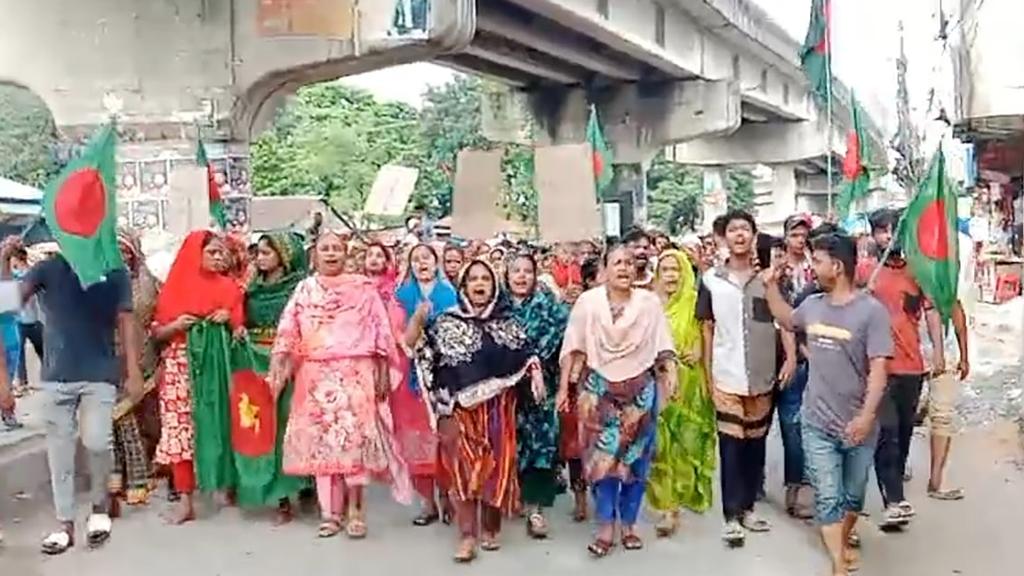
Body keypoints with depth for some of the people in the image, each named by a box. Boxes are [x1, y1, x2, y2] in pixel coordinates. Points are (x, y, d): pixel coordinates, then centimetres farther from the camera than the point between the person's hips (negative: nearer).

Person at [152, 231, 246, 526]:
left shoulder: (229, 287, 8)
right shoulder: (175, 287, 5)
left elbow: (240, 331, 11)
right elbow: (157, 332, 6)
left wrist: (229, 319, -9)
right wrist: (175, 325, -13)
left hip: (216, 365, 1)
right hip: (180, 366, 0)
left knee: (217, 426, 2)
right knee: (180, 429, -4)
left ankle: (225, 484, 16)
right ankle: (185, 500, 0)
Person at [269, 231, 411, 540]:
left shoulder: (364, 287, 4)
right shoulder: (304, 289, 9)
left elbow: (380, 331, 2)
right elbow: (288, 330, 0)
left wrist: (383, 373, -3)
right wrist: (278, 366, -12)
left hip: (355, 374, -2)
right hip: (316, 376, 3)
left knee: (353, 436, -9)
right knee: (321, 439, 4)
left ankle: (355, 508, 1)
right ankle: (332, 511, 12)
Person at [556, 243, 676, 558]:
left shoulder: (649, 302, -2)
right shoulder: (588, 301, -5)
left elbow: (663, 346, -2)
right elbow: (573, 347, -2)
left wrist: (671, 375, -16)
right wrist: (563, 387, -3)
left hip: (641, 389, 1)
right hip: (599, 389, -1)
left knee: (636, 456, 7)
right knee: (601, 456, -1)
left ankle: (629, 523, 22)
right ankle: (606, 526, 8)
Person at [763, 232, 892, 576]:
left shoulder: (871, 310, -14)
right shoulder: (812, 305, 2)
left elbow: (878, 368, -18)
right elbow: (786, 319, 26)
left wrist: (867, 415, -26)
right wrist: (771, 285, 15)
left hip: (857, 424, -3)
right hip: (817, 422, 3)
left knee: (853, 494, 18)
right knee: (828, 497, -2)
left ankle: (844, 542, 43)